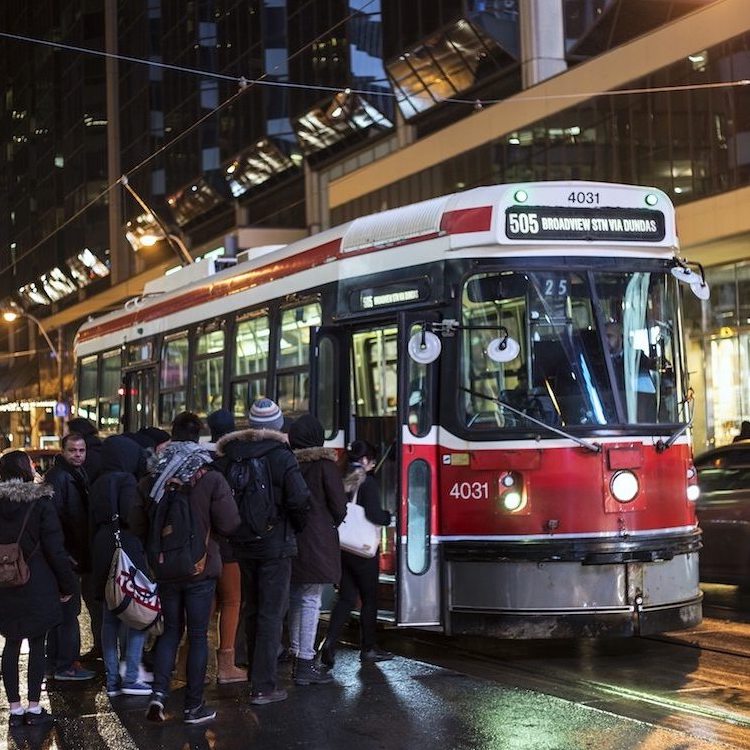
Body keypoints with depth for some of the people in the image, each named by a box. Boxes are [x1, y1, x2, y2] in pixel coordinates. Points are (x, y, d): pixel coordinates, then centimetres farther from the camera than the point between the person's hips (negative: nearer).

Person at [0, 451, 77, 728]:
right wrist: (68, 584, -1)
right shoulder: (41, 503, -13)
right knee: (37, 644, 6)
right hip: (37, 587, -4)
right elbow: (55, 549, -12)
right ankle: (34, 708, 10)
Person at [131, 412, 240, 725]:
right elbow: (228, 524, -14)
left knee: (170, 630, 17)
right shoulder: (211, 480, -13)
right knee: (197, 635, 7)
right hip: (200, 569, -3)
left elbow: (137, 526, 2)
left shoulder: (150, 482, -3)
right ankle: (194, 706, 11)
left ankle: (159, 693, 0)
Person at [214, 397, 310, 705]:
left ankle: (255, 672, 32)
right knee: (272, 613, -2)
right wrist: (296, 526, -1)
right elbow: (299, 499, -21)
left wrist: (233, 527, 12)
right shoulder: (281, 457, -14)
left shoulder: (228, 455, 1)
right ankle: (263, 687, -4)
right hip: (275, 544, -5)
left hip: (242, 544, 5)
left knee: (252, 610, 20)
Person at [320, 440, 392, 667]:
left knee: (346, 598, 10)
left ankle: (329, 643, -6)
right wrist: (387, 516, -2)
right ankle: (368, 648, 16)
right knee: (369, 599, 9)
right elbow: (373, 515, -22)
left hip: (341, 547, 6)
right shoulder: (367, 482, -13)